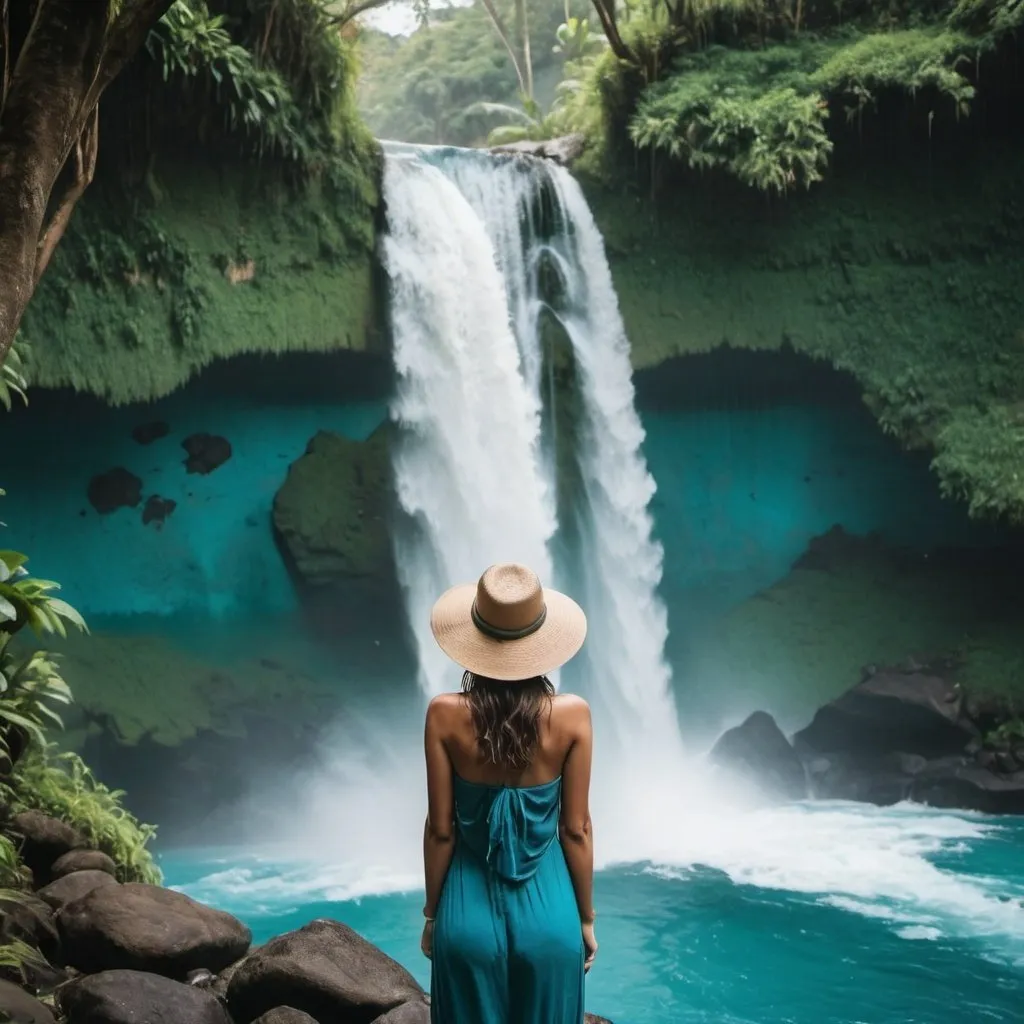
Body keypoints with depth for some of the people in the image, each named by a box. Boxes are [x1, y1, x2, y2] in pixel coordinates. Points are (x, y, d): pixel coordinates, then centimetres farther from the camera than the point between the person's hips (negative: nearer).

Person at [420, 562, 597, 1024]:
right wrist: (586, 918, 6)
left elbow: (441, 829, -7)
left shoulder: (446, 715, -14)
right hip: (547, 909, 0)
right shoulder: (572, 716, -14)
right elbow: (576, 829, -7)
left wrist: (432, 914, 7)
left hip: (469, 910, 0)